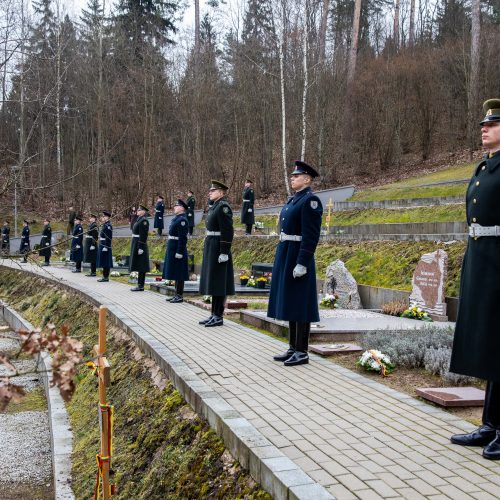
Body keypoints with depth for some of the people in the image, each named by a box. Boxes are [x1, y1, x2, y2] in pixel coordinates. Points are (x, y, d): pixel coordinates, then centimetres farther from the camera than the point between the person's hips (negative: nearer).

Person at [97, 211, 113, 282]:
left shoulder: (108, 226, -14)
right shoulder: (104, 225, 15)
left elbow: (109, 237, -20)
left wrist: (106, 247, -23)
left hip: (105, 247, -10)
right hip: (102, 246, 10)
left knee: (106, 263, -5)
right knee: (104, 263, 12)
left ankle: (106, 277, -1)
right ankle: (104, 276, 17)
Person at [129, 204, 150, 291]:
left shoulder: (144, 220, -14)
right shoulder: (139, 219, 17)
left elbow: (143, 235, -19)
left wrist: (140, 248, -22)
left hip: (139, 245, -10)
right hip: (136, 245, 10)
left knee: (141, 267, -6)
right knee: (139, 267, 11)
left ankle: (141, 286, -4)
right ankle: (139, 285, 15)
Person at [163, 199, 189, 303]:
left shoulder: (182, 220, -15)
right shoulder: (176, 218, 15)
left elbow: (183, 238, -21)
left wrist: (179, 252, -23)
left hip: (177, 250, -10)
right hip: (172, 249, 10)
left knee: (179, 275, -5)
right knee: (175, 274, 13)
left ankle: (180, 296, 0)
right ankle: (177, 295, 19)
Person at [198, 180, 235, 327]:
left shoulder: (223, 206, -14)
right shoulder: (214, 206, 16)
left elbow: (228, 231, -20)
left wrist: (224, 253, -23)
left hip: (218, 249, -10)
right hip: (211, 248, 10)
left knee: (218, 283, -5)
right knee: (213, 282, 12)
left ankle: (219, 317, 1)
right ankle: (214, 315, 19)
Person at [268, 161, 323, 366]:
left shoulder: (310, 200, -12)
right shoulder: (293, 200, 17)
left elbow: (311, 236, -19)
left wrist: (302, 264, -23)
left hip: (298, 257, -10)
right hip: (285, 256, 10)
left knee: (300, 304, -4)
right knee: (289, 303, 12)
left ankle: (302, 352, 3)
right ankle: (293, 348, 20)